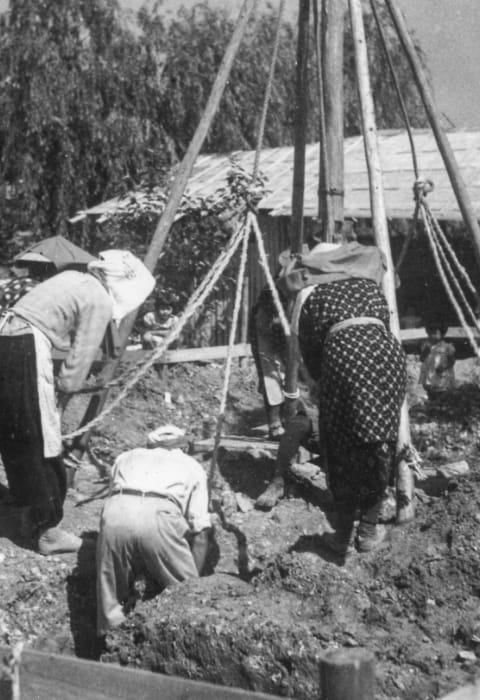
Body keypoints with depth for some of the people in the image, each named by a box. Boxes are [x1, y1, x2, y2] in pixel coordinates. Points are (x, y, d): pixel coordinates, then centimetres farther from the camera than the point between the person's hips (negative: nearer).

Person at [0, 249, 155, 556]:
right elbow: (80, 358, -7)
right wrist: (62, 397, 3)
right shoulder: (99, 300, -5)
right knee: (43, 446, 1)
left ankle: (33, 511, 32)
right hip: (27, 351, -9)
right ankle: (49, 532, 10)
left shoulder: (75, 279, 20)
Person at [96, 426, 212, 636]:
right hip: (158, 516, -2)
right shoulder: (192, 467, 32)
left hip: (115, 514, 3)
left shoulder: (126, 457, 39)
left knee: (112, 600, 17)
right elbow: (200, 531, 21)